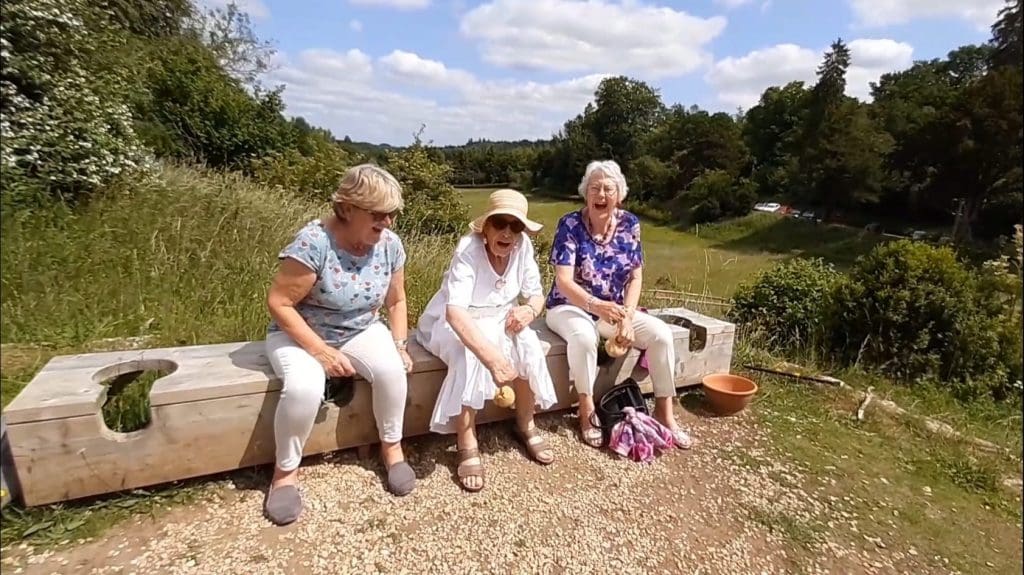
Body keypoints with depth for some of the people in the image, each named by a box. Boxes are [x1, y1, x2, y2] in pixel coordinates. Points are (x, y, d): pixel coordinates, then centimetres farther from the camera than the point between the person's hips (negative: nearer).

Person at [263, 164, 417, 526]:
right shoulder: (313, 241, -26)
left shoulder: (390, 244, -9)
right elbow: (279, 303, -22)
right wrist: (321, 351, -26)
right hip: (301, 333, -3)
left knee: (392, 370, -26)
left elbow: (396, 301, 4)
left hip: (362, 331, 4)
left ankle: (391, 446, 2)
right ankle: (286, 470, -2)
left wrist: (399, 344, -9)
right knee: (303, 388, -32)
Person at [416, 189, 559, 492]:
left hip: (497, 319, 5)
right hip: (452, 323, -4)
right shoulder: (468, 249, -29)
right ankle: (466, 444, -15)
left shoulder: (523, 247, -13)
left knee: (528, 344, -22)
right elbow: (455, 310, -42)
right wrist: (492, 356, -54)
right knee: (471, 355, -34)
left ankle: (525, 424, 0)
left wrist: (529, 309, -29)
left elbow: (536, 294, -3)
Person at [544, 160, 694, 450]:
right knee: (584, 337, -37)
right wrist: (596, 305, -41)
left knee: (661, 333, -16)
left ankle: (664, 410, 2)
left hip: (613, 308, 4)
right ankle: (586, 411, -14)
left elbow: (635, 277, 0)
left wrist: (627, 317, -15)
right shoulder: (570, 224, -15)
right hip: (569, 306, -4)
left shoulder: (630, 224, -3)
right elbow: (564, 281, -23)